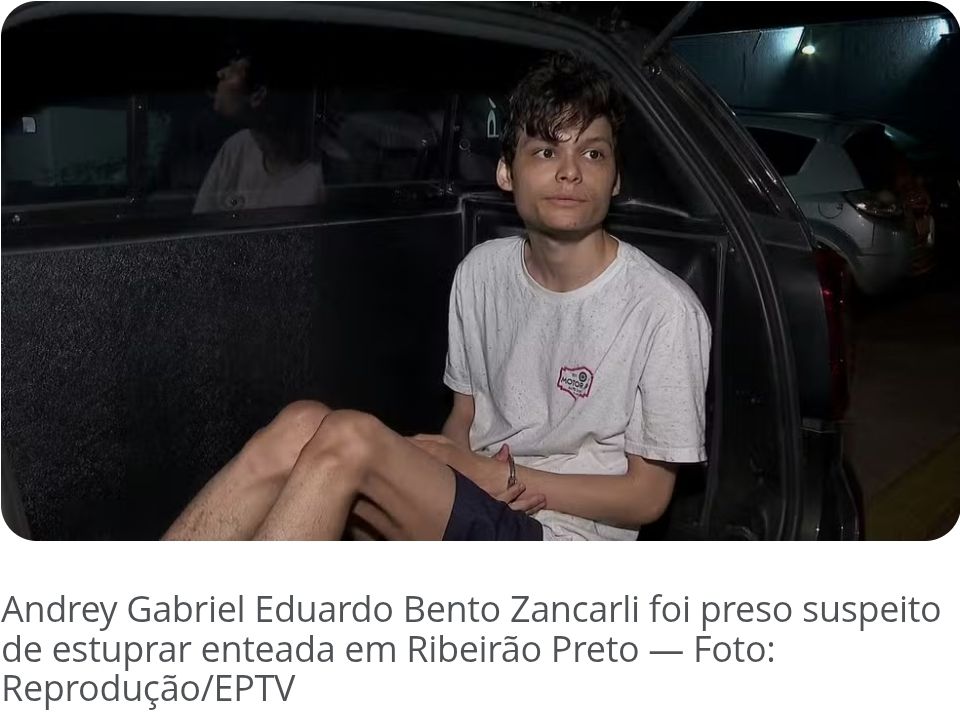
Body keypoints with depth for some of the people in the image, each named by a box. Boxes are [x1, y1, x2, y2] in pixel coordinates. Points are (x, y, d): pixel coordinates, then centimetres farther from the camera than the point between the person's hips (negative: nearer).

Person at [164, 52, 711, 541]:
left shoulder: (665, 311, -11)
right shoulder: (481, 272, 7)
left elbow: (647, 496, -5)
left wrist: (504, 477, -11)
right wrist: (439, 473, -8)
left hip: (556, 539, -5)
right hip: (466, 510, 5)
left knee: (348, 438, -29)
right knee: (301, 426, -24)